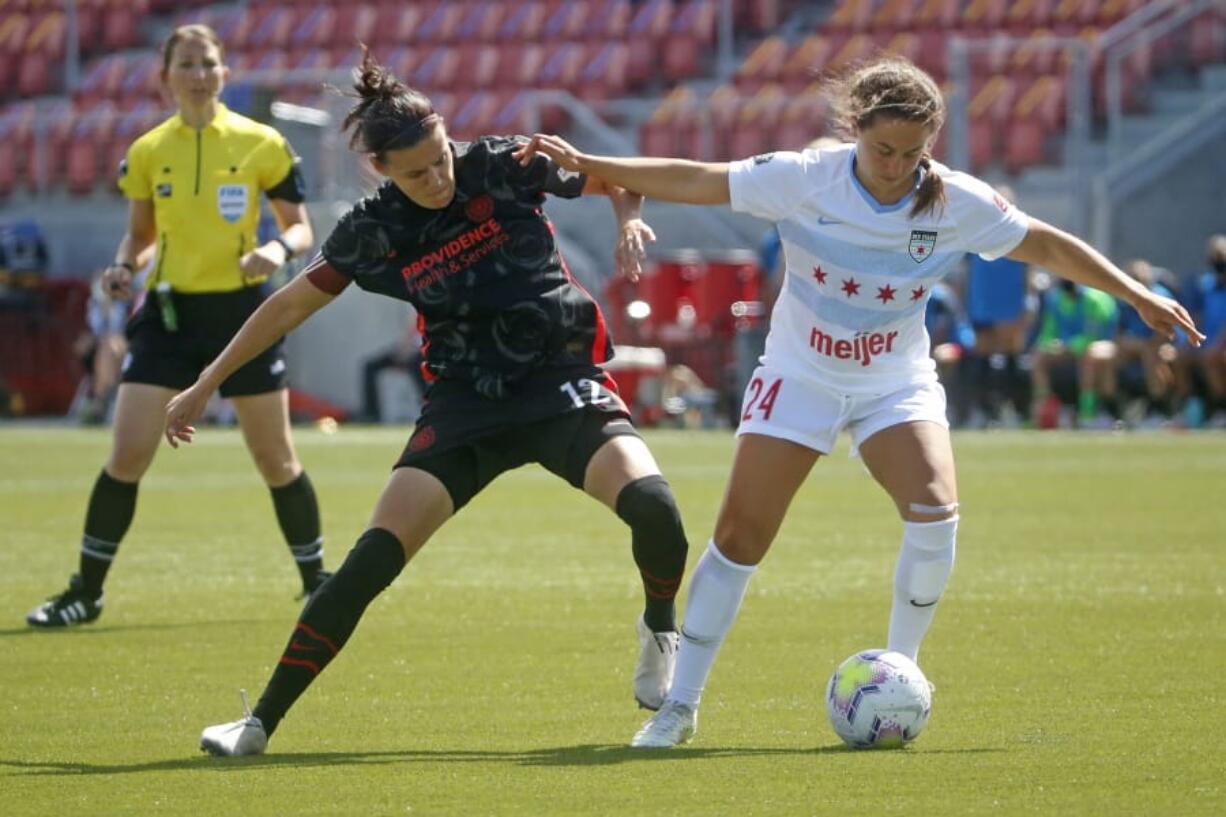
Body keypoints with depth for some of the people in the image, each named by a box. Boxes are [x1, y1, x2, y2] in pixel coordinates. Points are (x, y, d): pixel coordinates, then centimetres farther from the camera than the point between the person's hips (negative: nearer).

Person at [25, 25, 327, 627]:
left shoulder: (262, 145, -3)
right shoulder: (147, 153, 3)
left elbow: (300, 228, 2)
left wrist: (278, 248, -20)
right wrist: (123, 266, -6)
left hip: (240, 311, -1)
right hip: (169, 313, 1)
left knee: (276, 459, 5)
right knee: (126, 454, -7)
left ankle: (316, 583, 21)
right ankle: (86, 592, 3)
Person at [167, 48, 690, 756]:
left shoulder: (502, 167, -8)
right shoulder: (374, 231, -5)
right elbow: (290, 307, 8)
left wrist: (629, 219, -15)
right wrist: (205, 387, 12)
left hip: (564, 385, -1)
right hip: (466, 405, 1)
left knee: (651, 504, -28)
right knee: (371, 560, -12)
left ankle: (660, 633, 5)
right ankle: (261, 722, -5)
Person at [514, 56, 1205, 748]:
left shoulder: (957, 203, -15)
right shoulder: (804, 179, -18)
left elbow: (1048, 246, -3)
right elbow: (695, 182, -14)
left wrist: (1137, 295, -4)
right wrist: (585, 165, -18)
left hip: (899, 384, 1)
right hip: (801, 375, -1)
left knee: (936, 512, -23)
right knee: (740, 536, -5)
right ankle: (680, 706, 6)